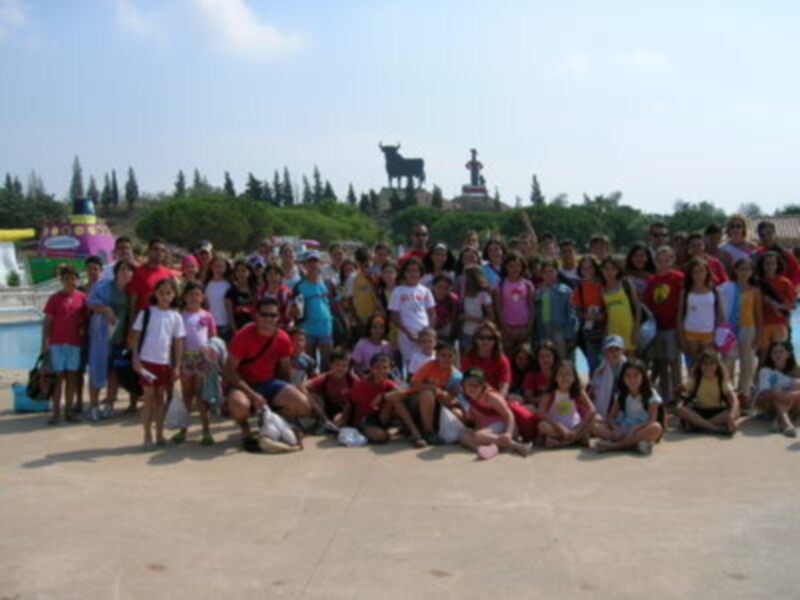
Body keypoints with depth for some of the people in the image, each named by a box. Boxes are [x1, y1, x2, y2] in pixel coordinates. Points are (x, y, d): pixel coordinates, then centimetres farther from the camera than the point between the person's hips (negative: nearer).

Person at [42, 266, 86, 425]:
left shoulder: (82, 297, 4)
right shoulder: (55, 298, -2)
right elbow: (47, 322, -1)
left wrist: (83, 333, 3)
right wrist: (44, 344, -6)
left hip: (75, 343, 2)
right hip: (57, 343, -2)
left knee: (72, 377, 7)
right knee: (58, 377, 0)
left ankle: (69, 411, 15)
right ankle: (56, 412, 4)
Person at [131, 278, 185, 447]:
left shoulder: (176, 317, 3)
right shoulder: (146, 313, -2)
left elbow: (178, 343, 5)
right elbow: (136, 336, -1)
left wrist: (177, 366, 1)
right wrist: (135, 359, -8)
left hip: (165, 362, 2)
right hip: (147, 361, -2)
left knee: (160, 398, 9)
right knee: (149, 397, 1)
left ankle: (159, 435, 16)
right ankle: (147, 435, 8)